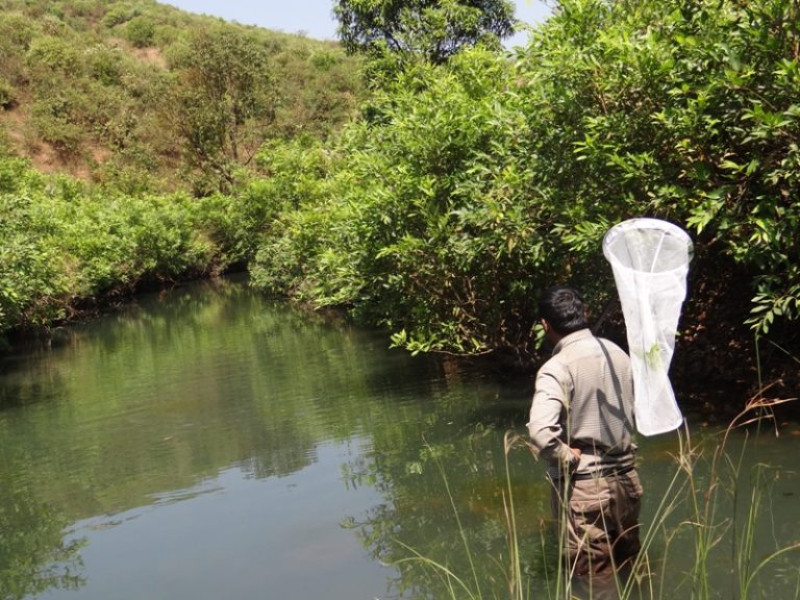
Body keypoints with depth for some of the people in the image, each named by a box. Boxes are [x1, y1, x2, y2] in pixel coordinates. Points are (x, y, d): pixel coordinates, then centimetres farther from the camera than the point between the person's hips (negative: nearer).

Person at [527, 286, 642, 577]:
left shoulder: (557, 368, -19)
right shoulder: (618, 353, 3)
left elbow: (540, 431, -33)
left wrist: (568, 456, -17)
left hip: (585, 488, -6)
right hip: (626, 479, 7)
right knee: (630, 571, 22)